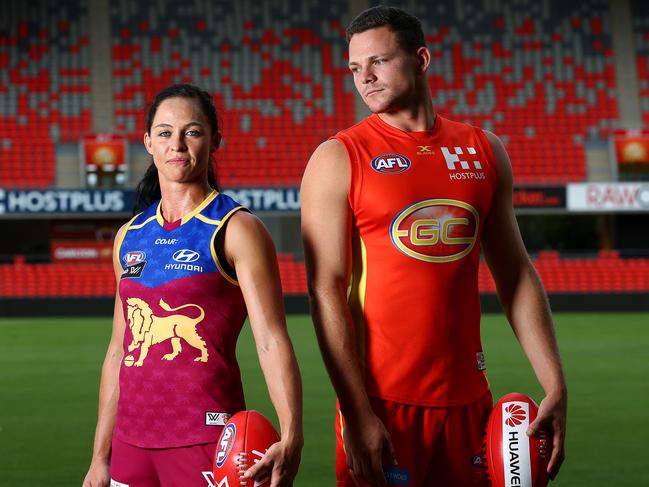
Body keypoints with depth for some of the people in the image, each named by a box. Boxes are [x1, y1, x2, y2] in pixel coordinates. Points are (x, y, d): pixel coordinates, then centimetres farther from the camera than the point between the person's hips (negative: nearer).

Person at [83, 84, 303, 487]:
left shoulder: (236, 230, -6)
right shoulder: (130, 237, 11)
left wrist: (291, 438, -28)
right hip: (133, 438, 5)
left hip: (206, 438, -5)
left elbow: (272, 340, -15)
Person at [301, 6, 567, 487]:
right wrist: (358, 414, -16)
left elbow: (517, 274, 12)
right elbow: (327, 291, -9)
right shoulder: (338, 159, -3)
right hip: (381, 399, -4)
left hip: (467, 396, 4)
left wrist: (555, 385, 5)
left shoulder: (484, 150, 9)